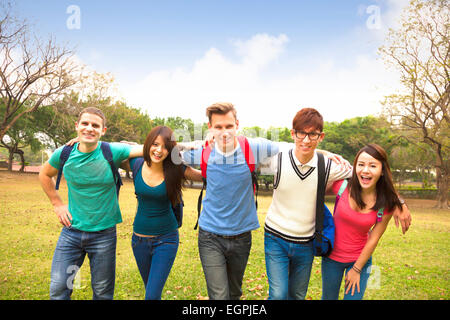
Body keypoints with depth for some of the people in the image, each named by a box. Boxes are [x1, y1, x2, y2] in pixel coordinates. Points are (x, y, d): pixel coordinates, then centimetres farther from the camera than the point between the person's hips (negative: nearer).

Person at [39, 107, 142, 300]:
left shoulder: (112, 152, -12)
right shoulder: (64, 154, -4)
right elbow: (44, 175, 15)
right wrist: (57, 204, 8)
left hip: (104, 234, -1)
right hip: (71, 231, 2)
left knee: (103, 292, 12)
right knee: (58, 289, 7)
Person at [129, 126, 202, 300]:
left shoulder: (176, 169, -13)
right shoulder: (137, 165, -8)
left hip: (166, 239, -3)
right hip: (140, 238, 3)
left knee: (152, 294, -7)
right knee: (150, 290, 23)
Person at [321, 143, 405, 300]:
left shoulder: (387, 204, -15)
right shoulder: (342, 186, -18)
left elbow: (373, 239, -8)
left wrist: (357, 269, -3)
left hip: (361, 259, 0)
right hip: (332, 256, 0)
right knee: (329, 297, 17)